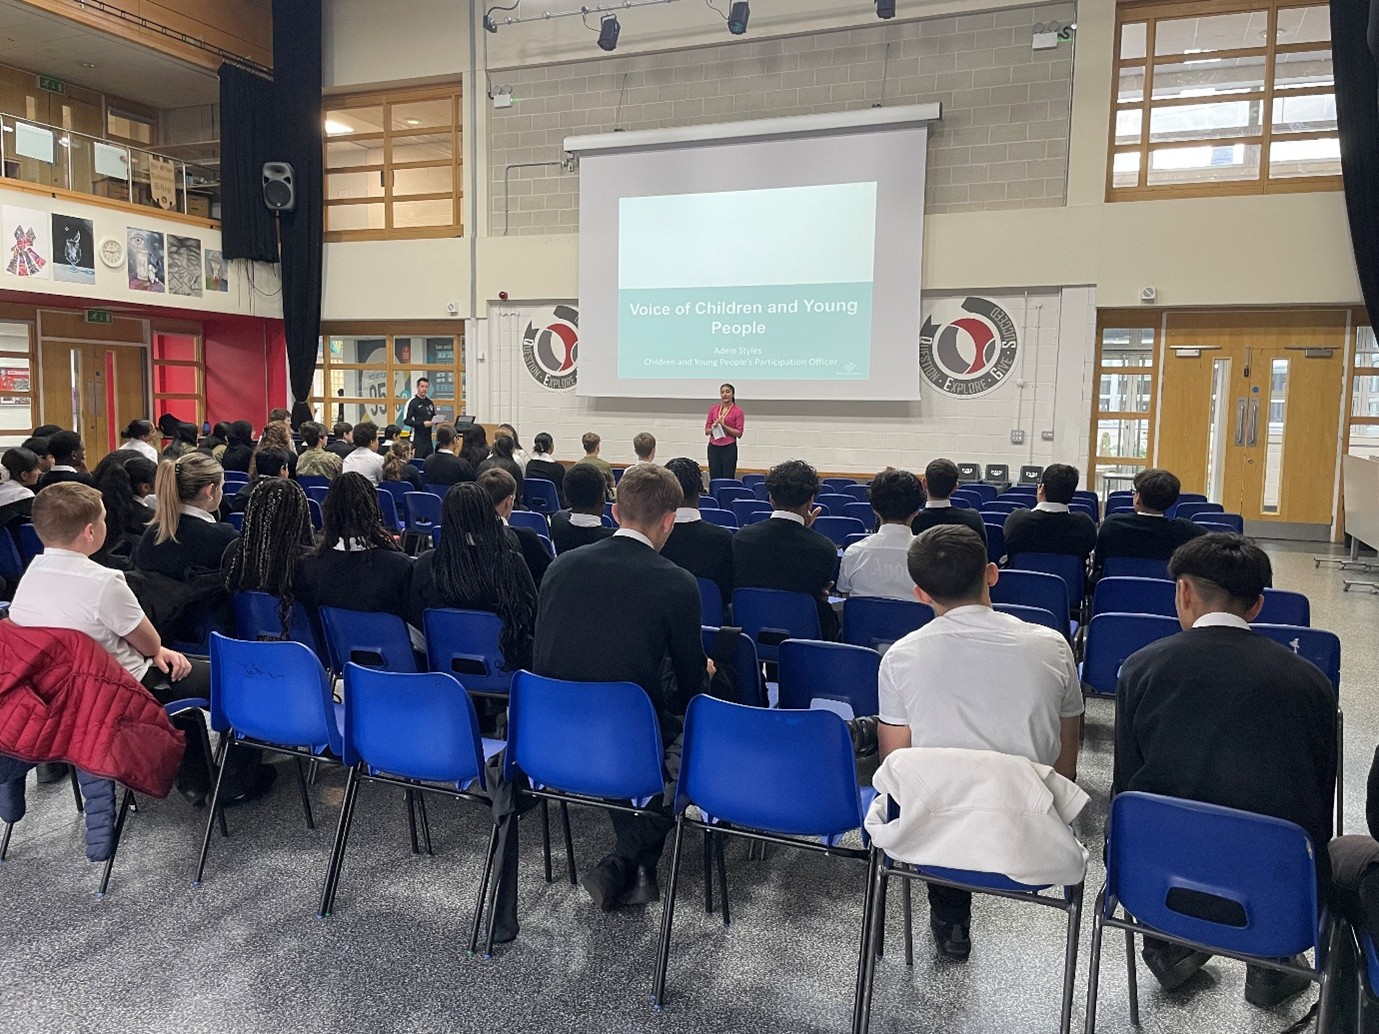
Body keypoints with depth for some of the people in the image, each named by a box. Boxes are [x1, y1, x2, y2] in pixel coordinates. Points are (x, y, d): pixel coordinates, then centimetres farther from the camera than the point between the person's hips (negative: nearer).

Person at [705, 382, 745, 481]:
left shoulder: (737, 411, -1)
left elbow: (739, 433, -5)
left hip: (729, 448, -3)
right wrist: (713, 427, -10)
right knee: (714, 479, 1)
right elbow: (706, 430, 11)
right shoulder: (713, 409, 10)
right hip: (714, 447, 3)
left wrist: (724, 426, -15)